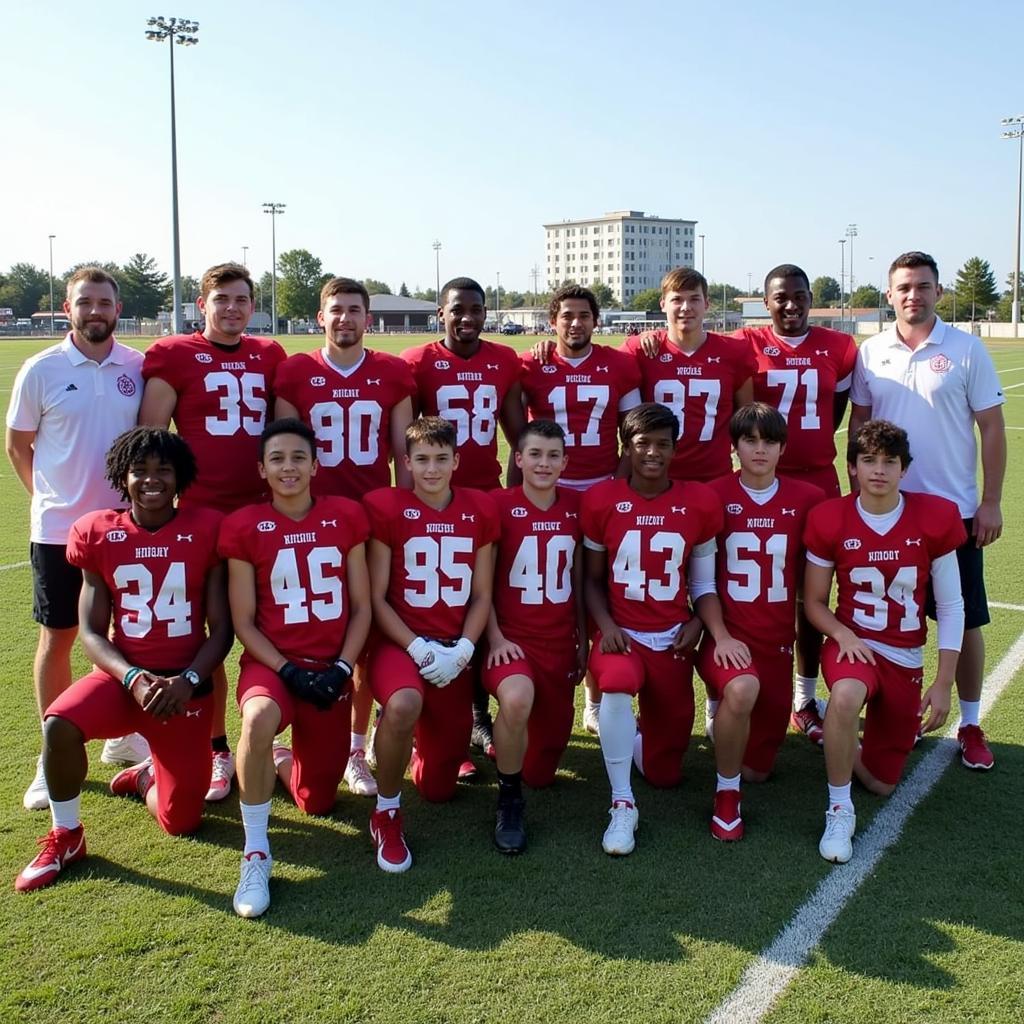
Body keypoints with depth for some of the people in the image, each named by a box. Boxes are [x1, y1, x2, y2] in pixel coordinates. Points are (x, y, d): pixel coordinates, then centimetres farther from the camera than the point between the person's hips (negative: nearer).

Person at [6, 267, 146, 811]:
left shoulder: (138, 367, 1)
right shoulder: (41, 370, -5)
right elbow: (17, 444, 4)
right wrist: (53, 497, 5)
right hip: (60, 528, -2)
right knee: (58, 638, 5)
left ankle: (124, 736, 30)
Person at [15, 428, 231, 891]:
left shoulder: (205, 530, -5)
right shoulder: (98, 532, -2)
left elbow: (221, 628, -4)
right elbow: (91, 631, -2)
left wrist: (188, 681, -20)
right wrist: (133, 678, -19)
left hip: (185, 684, 0)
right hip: (122, 675, 1)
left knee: (181, 823, 0)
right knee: (59, 724, -33)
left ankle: (148, 775, 37)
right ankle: (65, 836, -5)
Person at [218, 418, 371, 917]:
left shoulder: (346, 516, 1)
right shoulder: (244, 527, -4)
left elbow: (361, 607, 3)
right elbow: (243, 622, -3)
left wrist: (340, 668, -9)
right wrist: (288, 671, -15)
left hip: (331, 667, 3)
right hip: (272, 662, -2)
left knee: (317, 803, 7)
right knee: (260, 718, -39)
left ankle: (285, 762, 43)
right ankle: (256, 853, -21)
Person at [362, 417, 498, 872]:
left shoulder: (480, 510, 4)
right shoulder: (386, 507, -7)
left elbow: (481, 596, 6)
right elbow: (376, 598, -7)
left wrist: (461, 650, -9)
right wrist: (419, 649, -17)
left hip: (454, 652, 3)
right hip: (399, 642, -3)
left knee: (438, 787, 5)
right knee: (403, 704, -40)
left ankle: (428, 744, 43)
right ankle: (386, 812, -13)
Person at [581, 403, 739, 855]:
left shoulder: (700, 502, -1)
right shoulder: (600, 500, -5)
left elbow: (703, 583, 8)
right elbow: (592, 579, 3)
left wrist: (718, 633, -8)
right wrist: (606, 627, -13)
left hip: (673, 638, 2)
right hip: (621, 633, -2)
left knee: (664, 773, 6)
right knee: (618, 683, -40)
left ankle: (635, 734, 43)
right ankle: (622, 805, -21)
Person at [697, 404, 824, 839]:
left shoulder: (807, 499, 0)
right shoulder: (713, 495, -5)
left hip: (777, 639, 3)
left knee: (756, 769, 5)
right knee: (742, 689, -37)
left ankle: (726, 706, 37)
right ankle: (726, 794, -12)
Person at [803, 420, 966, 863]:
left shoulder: (935, 517, -9)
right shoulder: (829, 519, -10)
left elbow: (951, 607, -2)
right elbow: (813, 601, 0)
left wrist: (943, 684, -6)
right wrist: (842, 634, -20)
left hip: (905, 659, 2)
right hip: (852, 643, -2)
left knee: (882, 783, 6)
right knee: (847, 695, -40)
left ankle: (846, 747, 41)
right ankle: (839, 810, -18)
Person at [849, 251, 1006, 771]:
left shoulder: (967, 350, -3)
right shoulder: (871, 353, 3)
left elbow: (992, 428, -2)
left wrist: (991, 502, -5)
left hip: (954, 509, -2)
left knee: (965, 620, 4)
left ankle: (970, 724, 18)